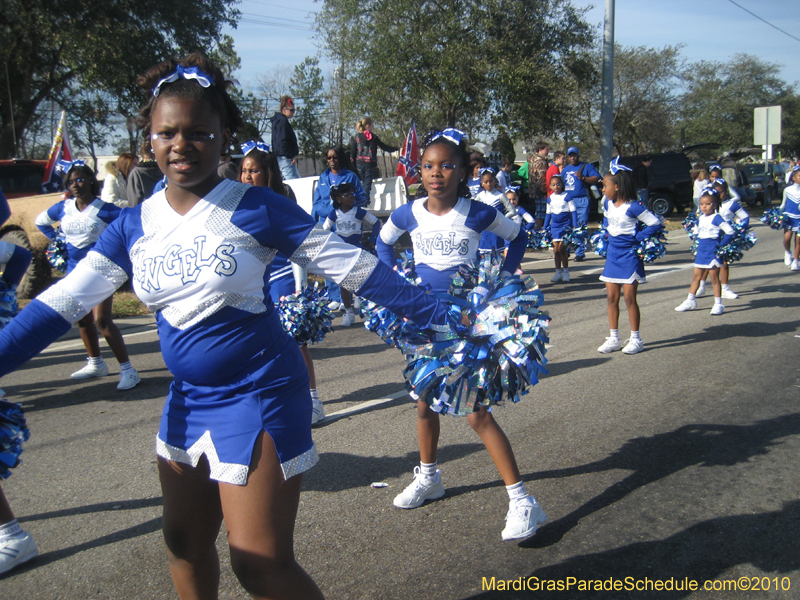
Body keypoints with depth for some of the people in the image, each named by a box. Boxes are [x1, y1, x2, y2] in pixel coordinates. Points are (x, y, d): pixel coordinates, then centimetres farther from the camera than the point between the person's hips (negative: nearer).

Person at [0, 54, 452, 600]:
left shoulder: (254, 209, -13)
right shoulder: (135, 224, 1)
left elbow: (352, 267, -12)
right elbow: (62, 302, 1)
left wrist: (437, 314, -11)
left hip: (259, 396, -6)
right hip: (188, 399, 6)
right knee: (185, 545, 22)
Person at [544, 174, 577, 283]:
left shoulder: (566, 196, -6)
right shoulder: (550, 198, 8)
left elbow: (573, 211, -4)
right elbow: (548, 214, 17)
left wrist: (575, 226, -8)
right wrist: (545, 228, 17)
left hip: (566, 225, -4)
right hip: (554, 226, 4)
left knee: (562, 249, -8)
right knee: (556, 249, 4)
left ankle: (566, 271, 4)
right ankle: (558, 271, 12)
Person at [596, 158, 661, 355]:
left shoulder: (633, 207, -18)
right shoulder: (608, 204, 4)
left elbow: (655, 224, -17)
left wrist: (637, 238, -17)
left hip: (629, 256, -7)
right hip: (613, 255, 7)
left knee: (629, 298, -2)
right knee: (611, 297, 7)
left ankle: (635, 339, 10)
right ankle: (613, 338, 16)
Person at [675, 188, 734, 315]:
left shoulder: (716, 218, -13)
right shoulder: (700, 218, 8)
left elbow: (730, 232, -18)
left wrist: (721, 245, -16)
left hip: (712, 252, -7)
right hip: (701, 251, 7)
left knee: (714, 278, -1)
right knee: (696, 276, 12)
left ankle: (718, 304, 7)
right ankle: (690, 301, 21)